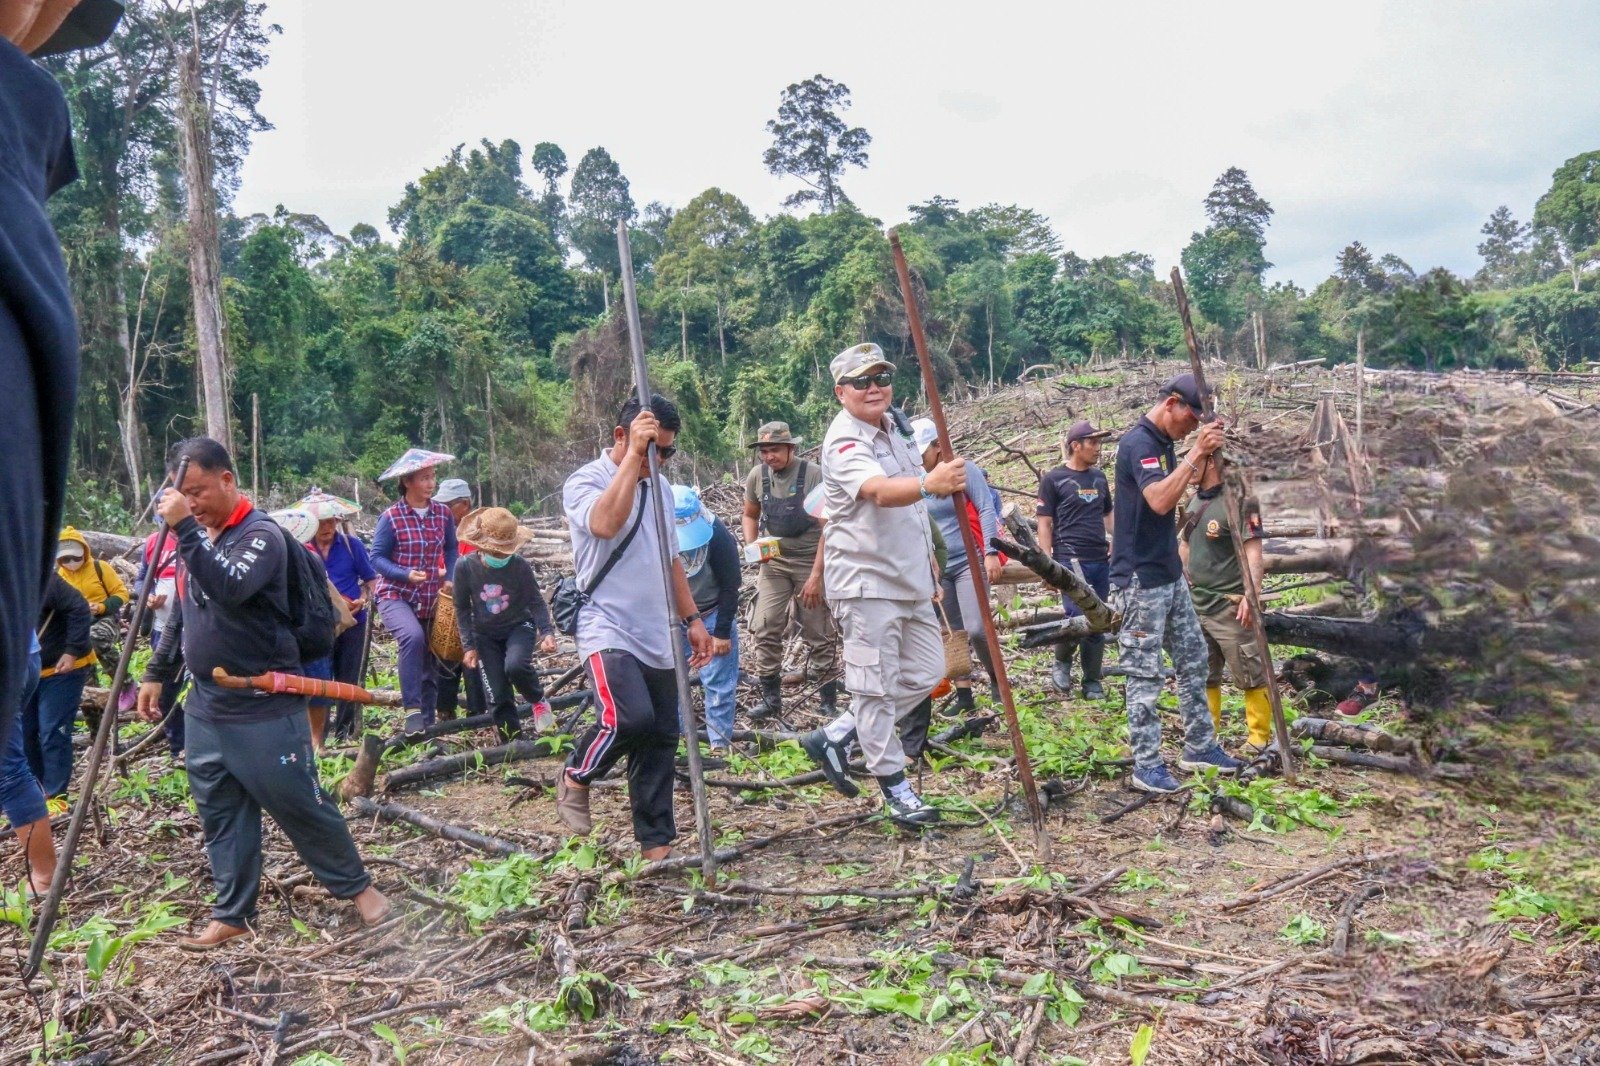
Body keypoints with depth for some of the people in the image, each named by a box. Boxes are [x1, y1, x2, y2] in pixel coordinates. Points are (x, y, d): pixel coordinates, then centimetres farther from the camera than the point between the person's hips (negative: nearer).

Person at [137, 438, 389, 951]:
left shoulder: (261, 534, -13)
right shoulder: (196, 535, 10)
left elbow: (230, 590, -32)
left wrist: (186, 530, -33)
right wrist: (157, 674, 20)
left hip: (265, 710, -7)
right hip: (205, 709, 7)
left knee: (301, 807, 2)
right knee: (220, 816, 12)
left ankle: (357, 885, 19)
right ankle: (232, 914, 24)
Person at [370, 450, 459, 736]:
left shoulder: (443, 514, 0)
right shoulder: (391, 517, -11)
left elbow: (451, 549, 13)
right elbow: (377, 558, -7)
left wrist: (450, 579, -2)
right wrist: (407, 574, -23)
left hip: (430, 600, 5)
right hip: (396, 596, -5)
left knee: (430, 661, 10)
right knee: (413, 637, -33)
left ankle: (427, 721, 23)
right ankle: (413, 710, -27)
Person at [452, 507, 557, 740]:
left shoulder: (520, 566, -18)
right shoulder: (465, 566, -16)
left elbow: (536, 601, -10)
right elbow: (462, 609, -4)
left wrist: (547, 632, -25)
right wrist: (469, 646, -7)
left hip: (519, 626, -2)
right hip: (486, 634, 2)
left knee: (515, 666, -31)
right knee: (497, 694, -5)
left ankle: (539, 701, 0)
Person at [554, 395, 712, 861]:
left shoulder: (659, 486, 15)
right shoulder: (586, 480, -7)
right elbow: (605, 523, -31)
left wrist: (692, 618, 18)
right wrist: (634, 454, -27)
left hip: (659, 638, 7)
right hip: (609, 632, -7)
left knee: (661, 737, 7)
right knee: (629, 718, -25)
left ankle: (656, 842, 17)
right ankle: (576, 776, 6)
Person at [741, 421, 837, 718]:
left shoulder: (815, 475, -16)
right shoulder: (757, 476, -2)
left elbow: (828, 528, -15)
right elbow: (749, 516, 15)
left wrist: (816, 575, -18)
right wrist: (752, 546, -5)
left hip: (811, 561, -4)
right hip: (773, 562, 4)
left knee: (819, 633, 1)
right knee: (765, 629, -2)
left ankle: (830, 701, 12)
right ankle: (771, 696, 11)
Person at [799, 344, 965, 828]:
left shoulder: (893, 431, 13)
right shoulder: (845, 441, -16)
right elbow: (880, 492, -38)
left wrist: (930, 568, 24)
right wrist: (929, 483, -56)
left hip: (909, 579, 9)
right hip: (866, 582, -9)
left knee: (925, 674, 12)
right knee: (876, 686, -2)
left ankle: (833, 737, 19)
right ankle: (894, 786, 11)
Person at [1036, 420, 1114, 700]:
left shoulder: (1099, 477, 15)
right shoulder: (1053, 478, -1)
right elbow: (1045, 523, -3)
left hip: (1101, 561, 6)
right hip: (1070, 560, -6)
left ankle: (1092, 682, 16)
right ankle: (1061, 663, 11)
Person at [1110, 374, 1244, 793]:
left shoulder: (1165, 443, 12)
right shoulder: (1138, 442, -17)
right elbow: (1159, 501, -33)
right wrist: (1196, 454, -33)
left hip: (1170, 575, 10)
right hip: (1141, 581, -10)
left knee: (1193, 659, 16)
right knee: (1145, 675, -3)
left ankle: (1199, 747, 28)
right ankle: (1147, 766, 6)